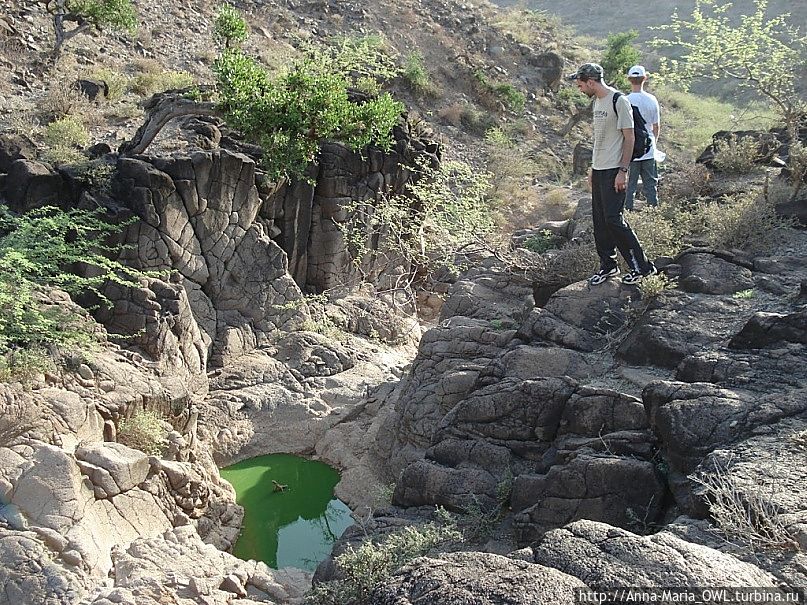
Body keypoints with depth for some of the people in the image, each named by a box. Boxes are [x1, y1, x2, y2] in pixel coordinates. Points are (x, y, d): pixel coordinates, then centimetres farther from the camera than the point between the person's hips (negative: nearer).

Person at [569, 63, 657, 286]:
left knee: (614, 219, -11)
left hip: (613, 172, -9)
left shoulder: (619, 101, -12)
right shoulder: (597, 101, 14)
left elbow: (629, 138, -14)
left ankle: (642, 266, -1)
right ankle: (608, 265, 20)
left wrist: (622, 171, -17)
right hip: (598, 170, 9)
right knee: (600, 221, 10)